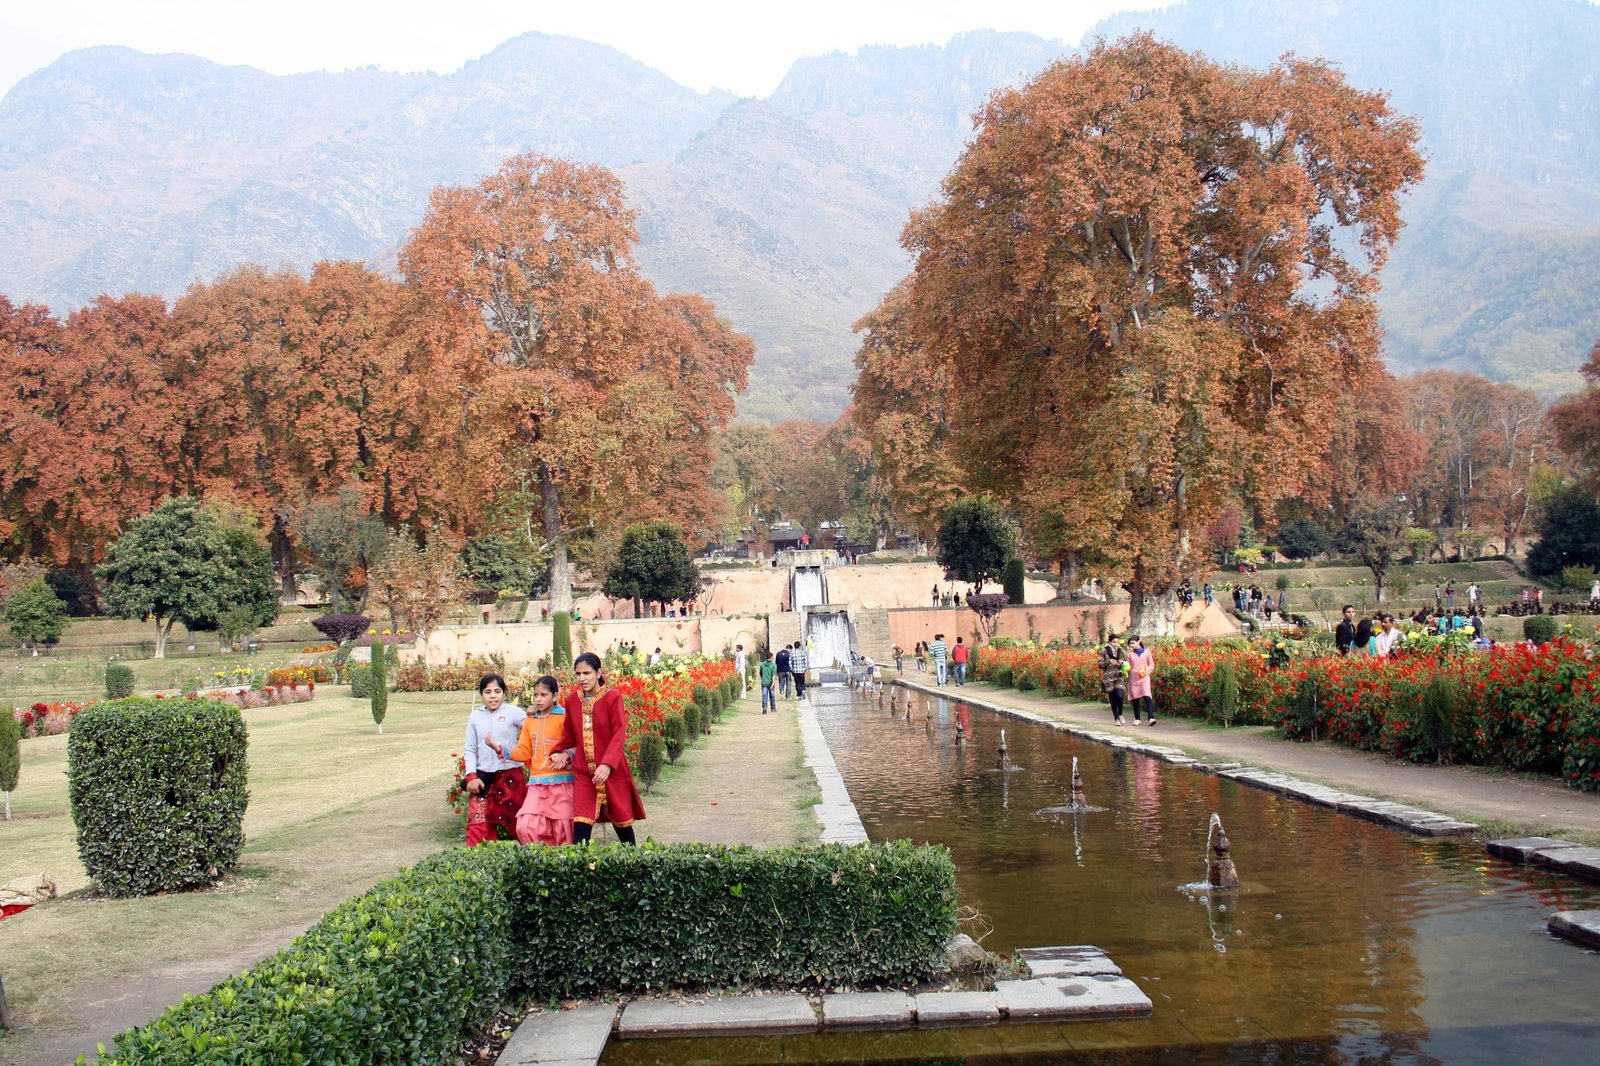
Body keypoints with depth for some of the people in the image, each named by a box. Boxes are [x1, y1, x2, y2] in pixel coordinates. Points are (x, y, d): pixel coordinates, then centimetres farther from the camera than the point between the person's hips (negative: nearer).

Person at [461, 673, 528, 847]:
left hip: (510, 776, -3)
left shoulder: (513, 712, -4)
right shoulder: (475, 716, 7)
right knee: (478, 824, -2)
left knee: (518, 824, 7)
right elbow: (470, 749, 8)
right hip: (483, 777, 3)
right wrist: (472, 776, -1)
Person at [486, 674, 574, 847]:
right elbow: (524, 752, 12)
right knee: (525, 827, -10)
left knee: (562, 830, 1)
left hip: (562, 782, -4)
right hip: (537, 783, 4)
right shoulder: (529, 721, 14)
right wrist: (500, 749, -1)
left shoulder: (565, 718, -2)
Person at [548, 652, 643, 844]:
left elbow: (619, 735, -15)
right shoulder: (572, 700, 5)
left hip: (612, 771, -3)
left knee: (621, 821, 9)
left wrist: (607, 764, -27)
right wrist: (565, 754, -2)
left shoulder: (613, 697, -8)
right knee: (580, 827, -9)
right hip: (584, 772, 3)